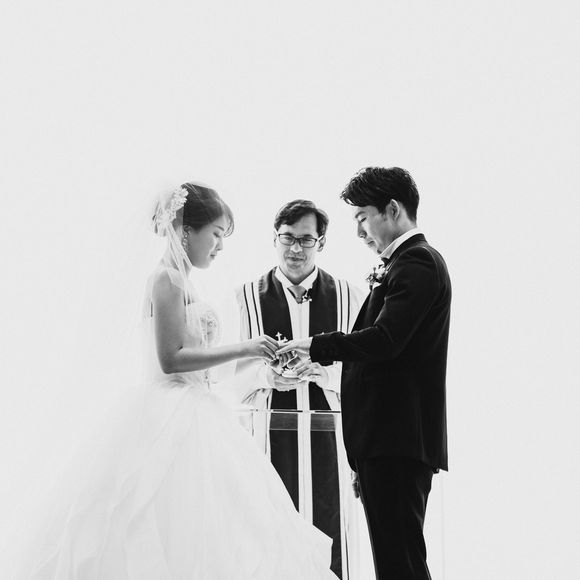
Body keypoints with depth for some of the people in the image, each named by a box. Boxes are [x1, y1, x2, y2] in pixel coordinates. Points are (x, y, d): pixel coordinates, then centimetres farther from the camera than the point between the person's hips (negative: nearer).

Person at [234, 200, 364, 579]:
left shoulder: (348, 297, 9)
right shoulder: (246, 298, 8)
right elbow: (229, 372, 2)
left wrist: (324, 370, -16)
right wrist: (267, 375, -18)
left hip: (327, 438, 1)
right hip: (269, 438, 0)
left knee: (328, 534, 1)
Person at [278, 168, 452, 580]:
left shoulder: (417, 263, -11)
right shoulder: (410, 262, 19)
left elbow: (383, 339, -23)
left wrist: (316, 346, -14)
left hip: (398, 441, -10)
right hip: (391, 440, 10)